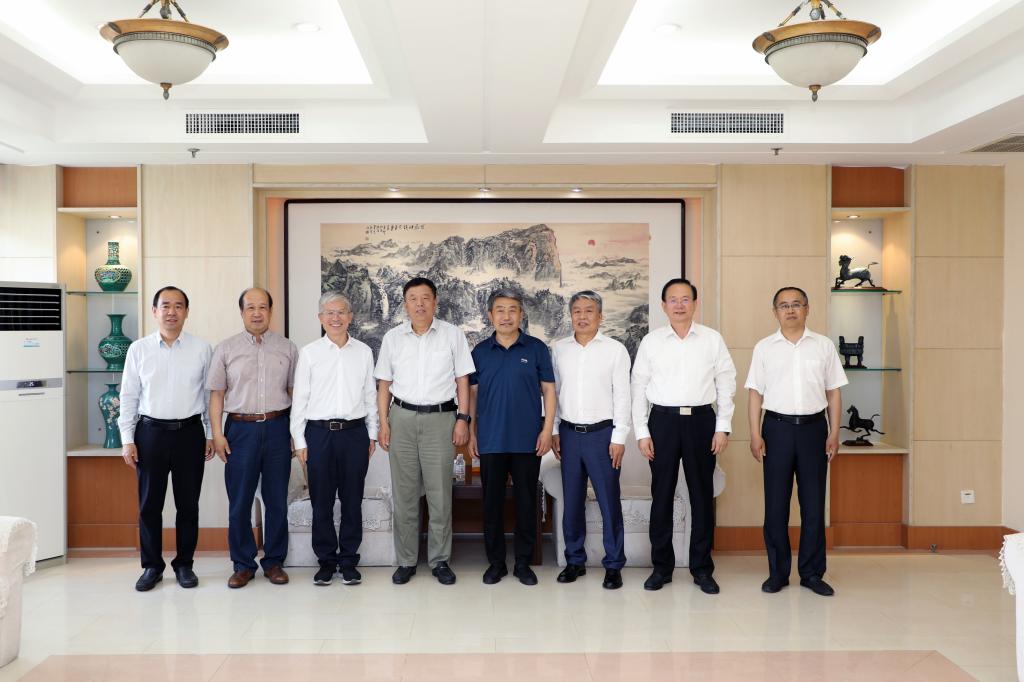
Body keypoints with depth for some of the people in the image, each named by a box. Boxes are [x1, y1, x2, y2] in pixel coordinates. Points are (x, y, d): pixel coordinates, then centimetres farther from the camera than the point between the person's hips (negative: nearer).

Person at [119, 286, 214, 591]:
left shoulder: (202, 348, 1)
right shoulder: (138, 349, 3)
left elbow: (210, 394, 5)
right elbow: (128, 396, 4)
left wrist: (211, 434, 3)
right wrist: (127, 440, 0)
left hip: (190, 432, 0)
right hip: (150, 432, 0)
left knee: (188, 504, 7)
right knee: (149, 504, 7)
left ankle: (184, 564, 21)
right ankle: (152, 566, 21)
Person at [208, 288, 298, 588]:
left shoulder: (287, 348, 7)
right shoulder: (225, 349, 4)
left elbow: (294, 392, 8)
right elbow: (216, 394, 4)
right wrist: (217, 433, -3)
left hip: (277, 428, 1)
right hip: (240, 428, -1)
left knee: (277, 500, 7)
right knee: (239, 501, 4)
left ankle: (274, 562, 19)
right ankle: (243, 564, 17)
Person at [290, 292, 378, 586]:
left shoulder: (364, 352, 6)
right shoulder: (309, 353, 2)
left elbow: (371, 395, 11)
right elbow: (299, 398, 3)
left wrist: (372, 434, 10)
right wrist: (299, 440, 0)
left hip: (355, 432, 1)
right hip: (319, 432, -1)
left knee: (352, 500, 6)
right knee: (321, 501, 5)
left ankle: (348, 561, 18)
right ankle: (326, 560, 19)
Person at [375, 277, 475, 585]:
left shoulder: (453, 335, 2)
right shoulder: (392, 338, 7)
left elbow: (462, 380, 3)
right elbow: (384, 383, 10)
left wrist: (463, 419, -4)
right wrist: (383, 422, 3)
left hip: (440, 418, -2)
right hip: (402, 417, 2)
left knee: (440, 494, 2)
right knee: (404, 493, 6)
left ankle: (440, 560, 15)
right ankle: (406, 561, 17)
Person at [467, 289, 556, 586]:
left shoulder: (536, 348, 1)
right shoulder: (480, 351, 5)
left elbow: (548, 390, 2)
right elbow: (472, 393, 9)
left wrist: (547, 429, -6)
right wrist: (471, 433, 5)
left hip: (527, 439, -1)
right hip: (491, 440, 1)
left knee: (526, 501, 6)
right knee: (492, 502, 7)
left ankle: (523, 562, 19)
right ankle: (496, 562, 20)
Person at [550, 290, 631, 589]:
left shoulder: (615, 349, -2)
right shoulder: (559, 349, 7)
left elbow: (622, 395, -4)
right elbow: (553, 391, 11)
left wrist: (619, 437, -8)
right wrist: (553, 431, 7)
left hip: (602, 433, -3)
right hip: (569, 433, 3)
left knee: (609, 501, 1)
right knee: (571, 500, 10)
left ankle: (613, 565, 12)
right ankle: (575, 560, 22)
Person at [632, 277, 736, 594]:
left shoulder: (712, 339, 3)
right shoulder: (650, 342, 3)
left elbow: (726, 384, 4)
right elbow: (639, 388, 4)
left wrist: (723, 427, -1)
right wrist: (641, 432, -1)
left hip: (701, 419, 0)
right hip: (663, 420, 0)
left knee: (702, 495, 7)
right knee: (661, 495, 6)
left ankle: (702, 569, 19)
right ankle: (661, 567, 18)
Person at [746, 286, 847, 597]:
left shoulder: (824, 346, 6)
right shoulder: (764, 348, 5)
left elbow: (833, 393, 7)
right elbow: (756, 393, 3)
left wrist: (834, 433, 0)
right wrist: (755, 434, -3)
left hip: (814, 426, 1)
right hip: (777, 427, 0)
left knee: (813, 503, 5)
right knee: (775, 503, 4)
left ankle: (812, 573, 17)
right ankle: (777, 572, 15)